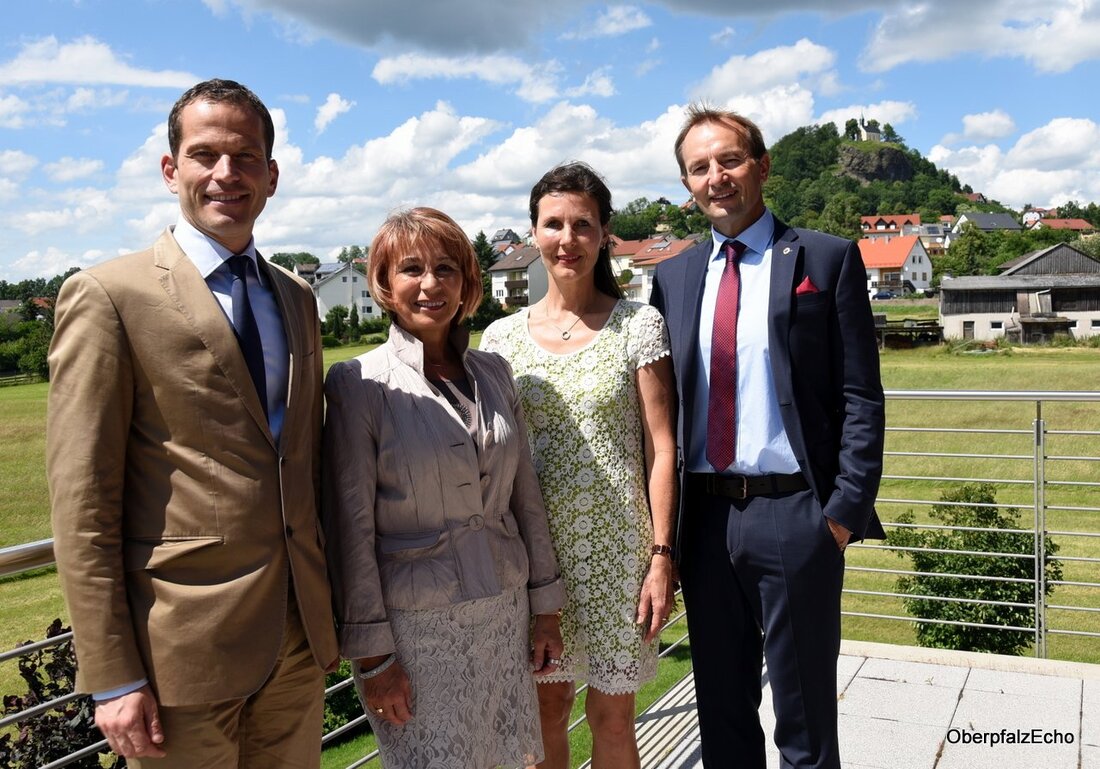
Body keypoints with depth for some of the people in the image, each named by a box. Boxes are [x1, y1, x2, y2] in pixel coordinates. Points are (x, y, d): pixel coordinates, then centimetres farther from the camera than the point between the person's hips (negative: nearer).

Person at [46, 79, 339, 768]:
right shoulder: (110, 296, -8)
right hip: (183, 646, -5)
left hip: (301, 635, 6)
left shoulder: (298, 298, 11)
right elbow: (83, 504, -10)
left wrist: (329, 602, 14)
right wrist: (113, 678, -12)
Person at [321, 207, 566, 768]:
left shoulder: (493, 373, 5)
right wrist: (372, 654, -9)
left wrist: (545, 606, 9)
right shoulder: (358, 383, -9)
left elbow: (525, 496, 9)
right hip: (416, 624, -4)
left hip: (504, 612, 5)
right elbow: (351, 526, -9)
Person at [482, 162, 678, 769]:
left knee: (611, 715, 8)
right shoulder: (502, 336, 5)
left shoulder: (639, 325, -2)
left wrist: (662, 556, -8)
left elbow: (661, 449, -3)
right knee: (547, 707, 12)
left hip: (615, 543, -2)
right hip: (532, 545, 2)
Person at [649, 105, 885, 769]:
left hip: (794, 514, -4)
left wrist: (846, 510, -12)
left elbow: (861, 398, -5)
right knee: (722, 708, 18)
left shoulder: (827, 259, -2)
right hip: (705, 515, 4)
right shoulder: (674, 276, 10)